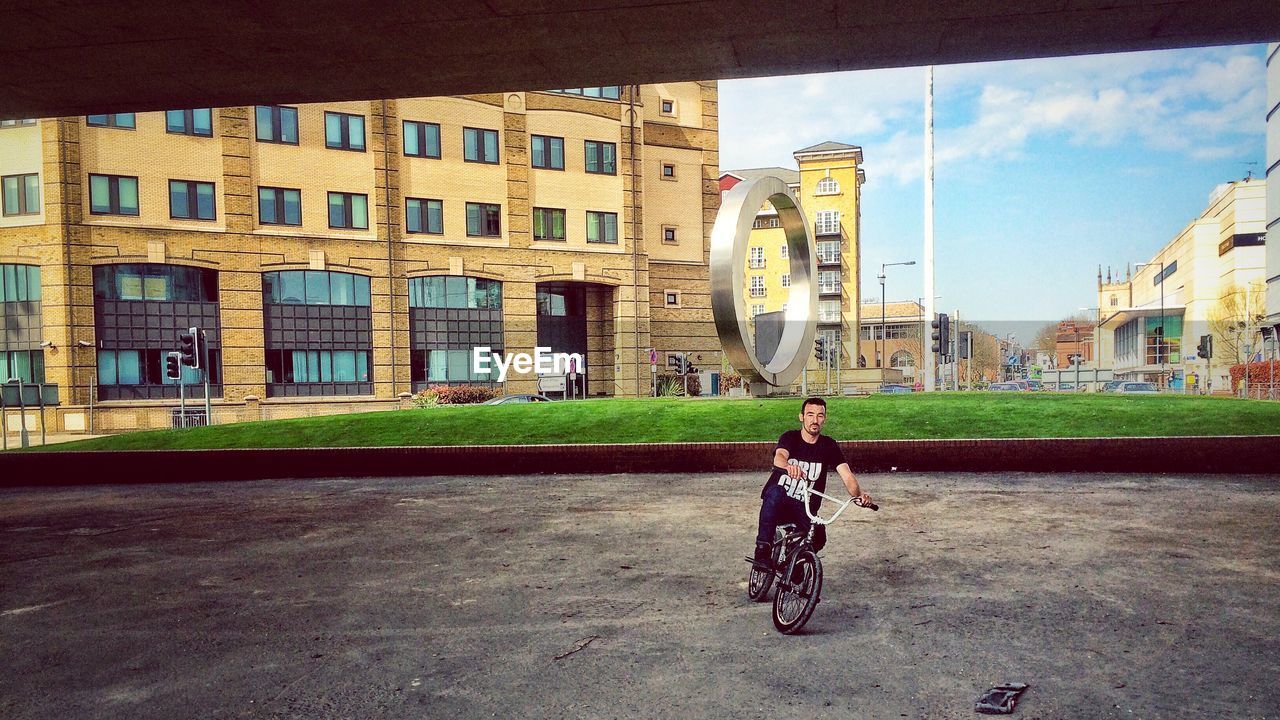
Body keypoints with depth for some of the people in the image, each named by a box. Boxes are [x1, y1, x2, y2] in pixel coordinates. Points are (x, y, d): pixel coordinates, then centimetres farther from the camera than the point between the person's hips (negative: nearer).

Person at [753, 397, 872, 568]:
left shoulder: (829, 446, 3)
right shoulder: (790, 438, -4)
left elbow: (847, 475, -10)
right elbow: (779, 457, -27)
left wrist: (859, 494, -32)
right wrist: (789, 466, -52)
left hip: (805, 510, 3)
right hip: (777, 504, -2)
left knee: (818, 538, -24)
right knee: (775, 492, -36)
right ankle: (763, 548, -32)